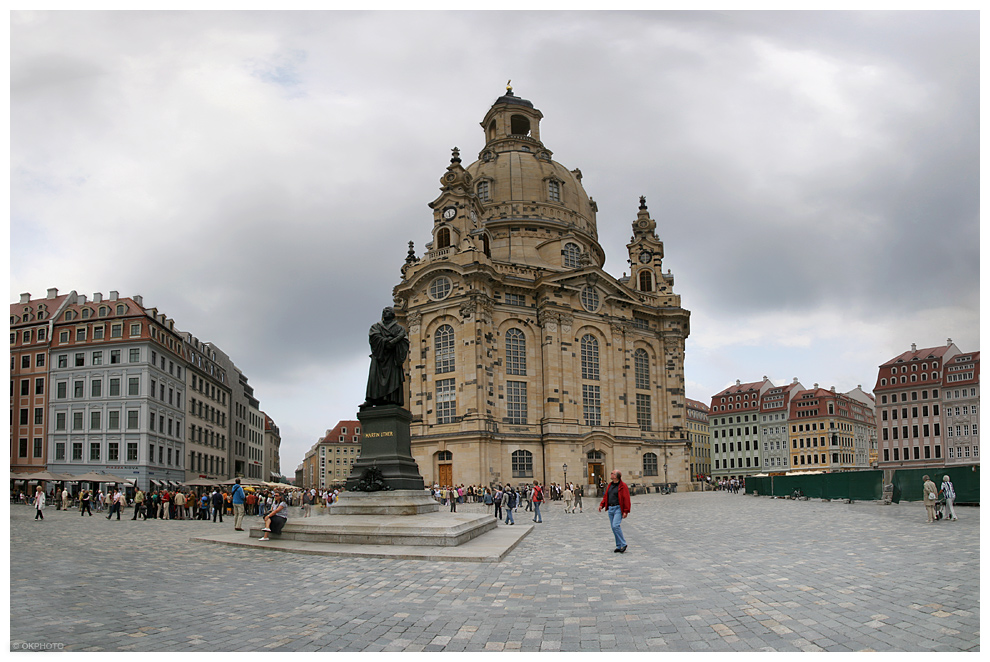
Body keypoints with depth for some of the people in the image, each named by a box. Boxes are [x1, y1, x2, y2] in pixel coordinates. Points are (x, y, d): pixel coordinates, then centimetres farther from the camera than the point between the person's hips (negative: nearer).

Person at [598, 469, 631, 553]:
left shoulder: (623, 486, -8)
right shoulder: (610, 485, 14)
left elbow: (626, 499, -11)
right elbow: (606, 496, 19)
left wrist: (626, 511, -16)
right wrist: (601, 505, 7)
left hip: (618, 508, -8)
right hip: (610, 508, 8)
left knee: (616, 525, -19)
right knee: (613, 528, 7)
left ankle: (623, 544, -7)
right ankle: (619, 546, 15)